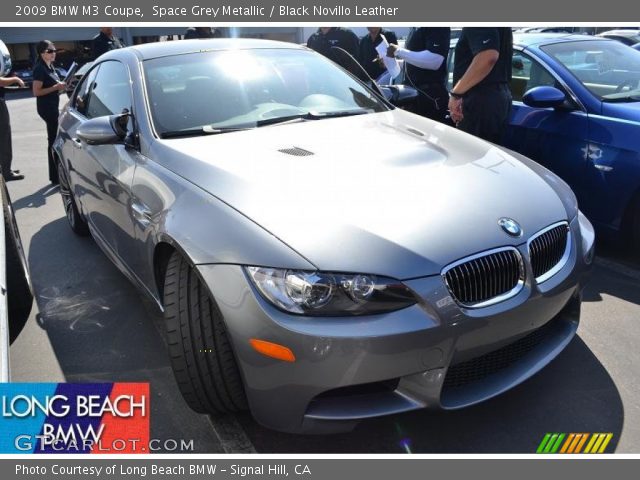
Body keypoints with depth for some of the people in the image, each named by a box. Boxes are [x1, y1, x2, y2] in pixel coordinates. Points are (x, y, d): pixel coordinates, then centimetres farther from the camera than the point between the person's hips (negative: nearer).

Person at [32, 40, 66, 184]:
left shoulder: (50, 67, 14)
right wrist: (55, 87, -20)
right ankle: (55, 176, -5)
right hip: (46, 107, -10)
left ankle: (56, 174, 21)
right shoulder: (40, 69, -14)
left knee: (55, 139, 12)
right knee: (54, 139, -9)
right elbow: (36, 92, -18)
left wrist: (60, 86, 6)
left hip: (53, 106, 10)